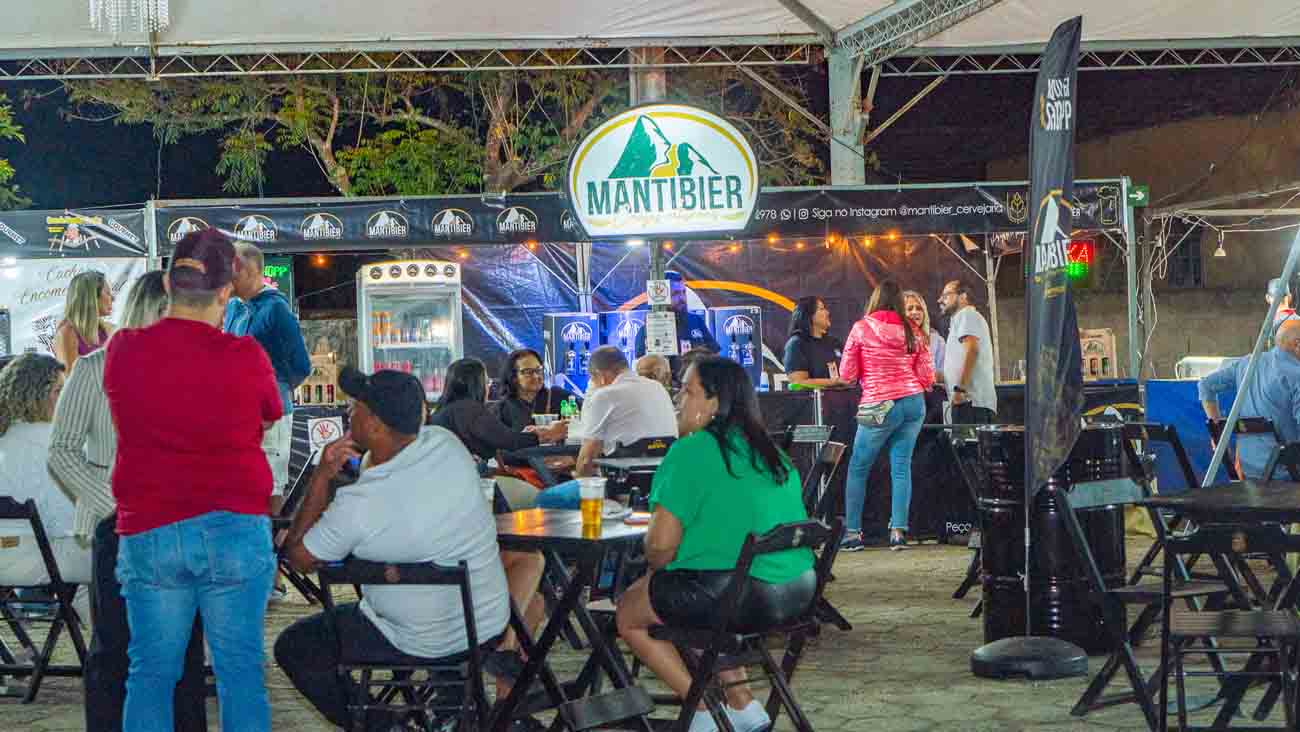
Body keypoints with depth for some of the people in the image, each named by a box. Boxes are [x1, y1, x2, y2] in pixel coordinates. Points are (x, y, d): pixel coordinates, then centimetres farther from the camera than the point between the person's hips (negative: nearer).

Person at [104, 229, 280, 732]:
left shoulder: (122, 351, -1)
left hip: (147, 531, 2)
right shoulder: (246, 357, -7)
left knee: (151, 673, 9)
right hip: (236, 529, -1)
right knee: (241, 671, 6)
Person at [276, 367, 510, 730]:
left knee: (292, 648, 12)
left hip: (423, 647, -6)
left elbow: (299, 557, -9)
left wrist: (322, 477, -10)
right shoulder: (447, 443, -12)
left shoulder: (358, 505, -29)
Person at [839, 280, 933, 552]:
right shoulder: (912, 331, 7)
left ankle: (852, 532, 6)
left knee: (858, 468, 7)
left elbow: (846, 373, 0)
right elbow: (927, 376, 7)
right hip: (914, 402, 4)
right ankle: (898, 531, 1)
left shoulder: (861, 328, -2)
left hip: (880, 405, -3)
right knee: (901, 467, 6)